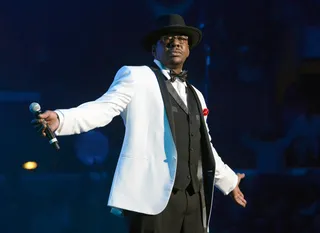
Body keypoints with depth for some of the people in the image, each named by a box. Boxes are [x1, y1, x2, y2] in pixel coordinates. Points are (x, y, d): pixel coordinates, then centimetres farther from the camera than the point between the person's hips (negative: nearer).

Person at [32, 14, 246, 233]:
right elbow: (104, 107, -9)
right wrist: (60, 119, -27)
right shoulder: (135, 76, 4)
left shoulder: (195, 95, 24)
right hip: (154, 194, -7)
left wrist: (228, 179, 43)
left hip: (194, 197, 7)